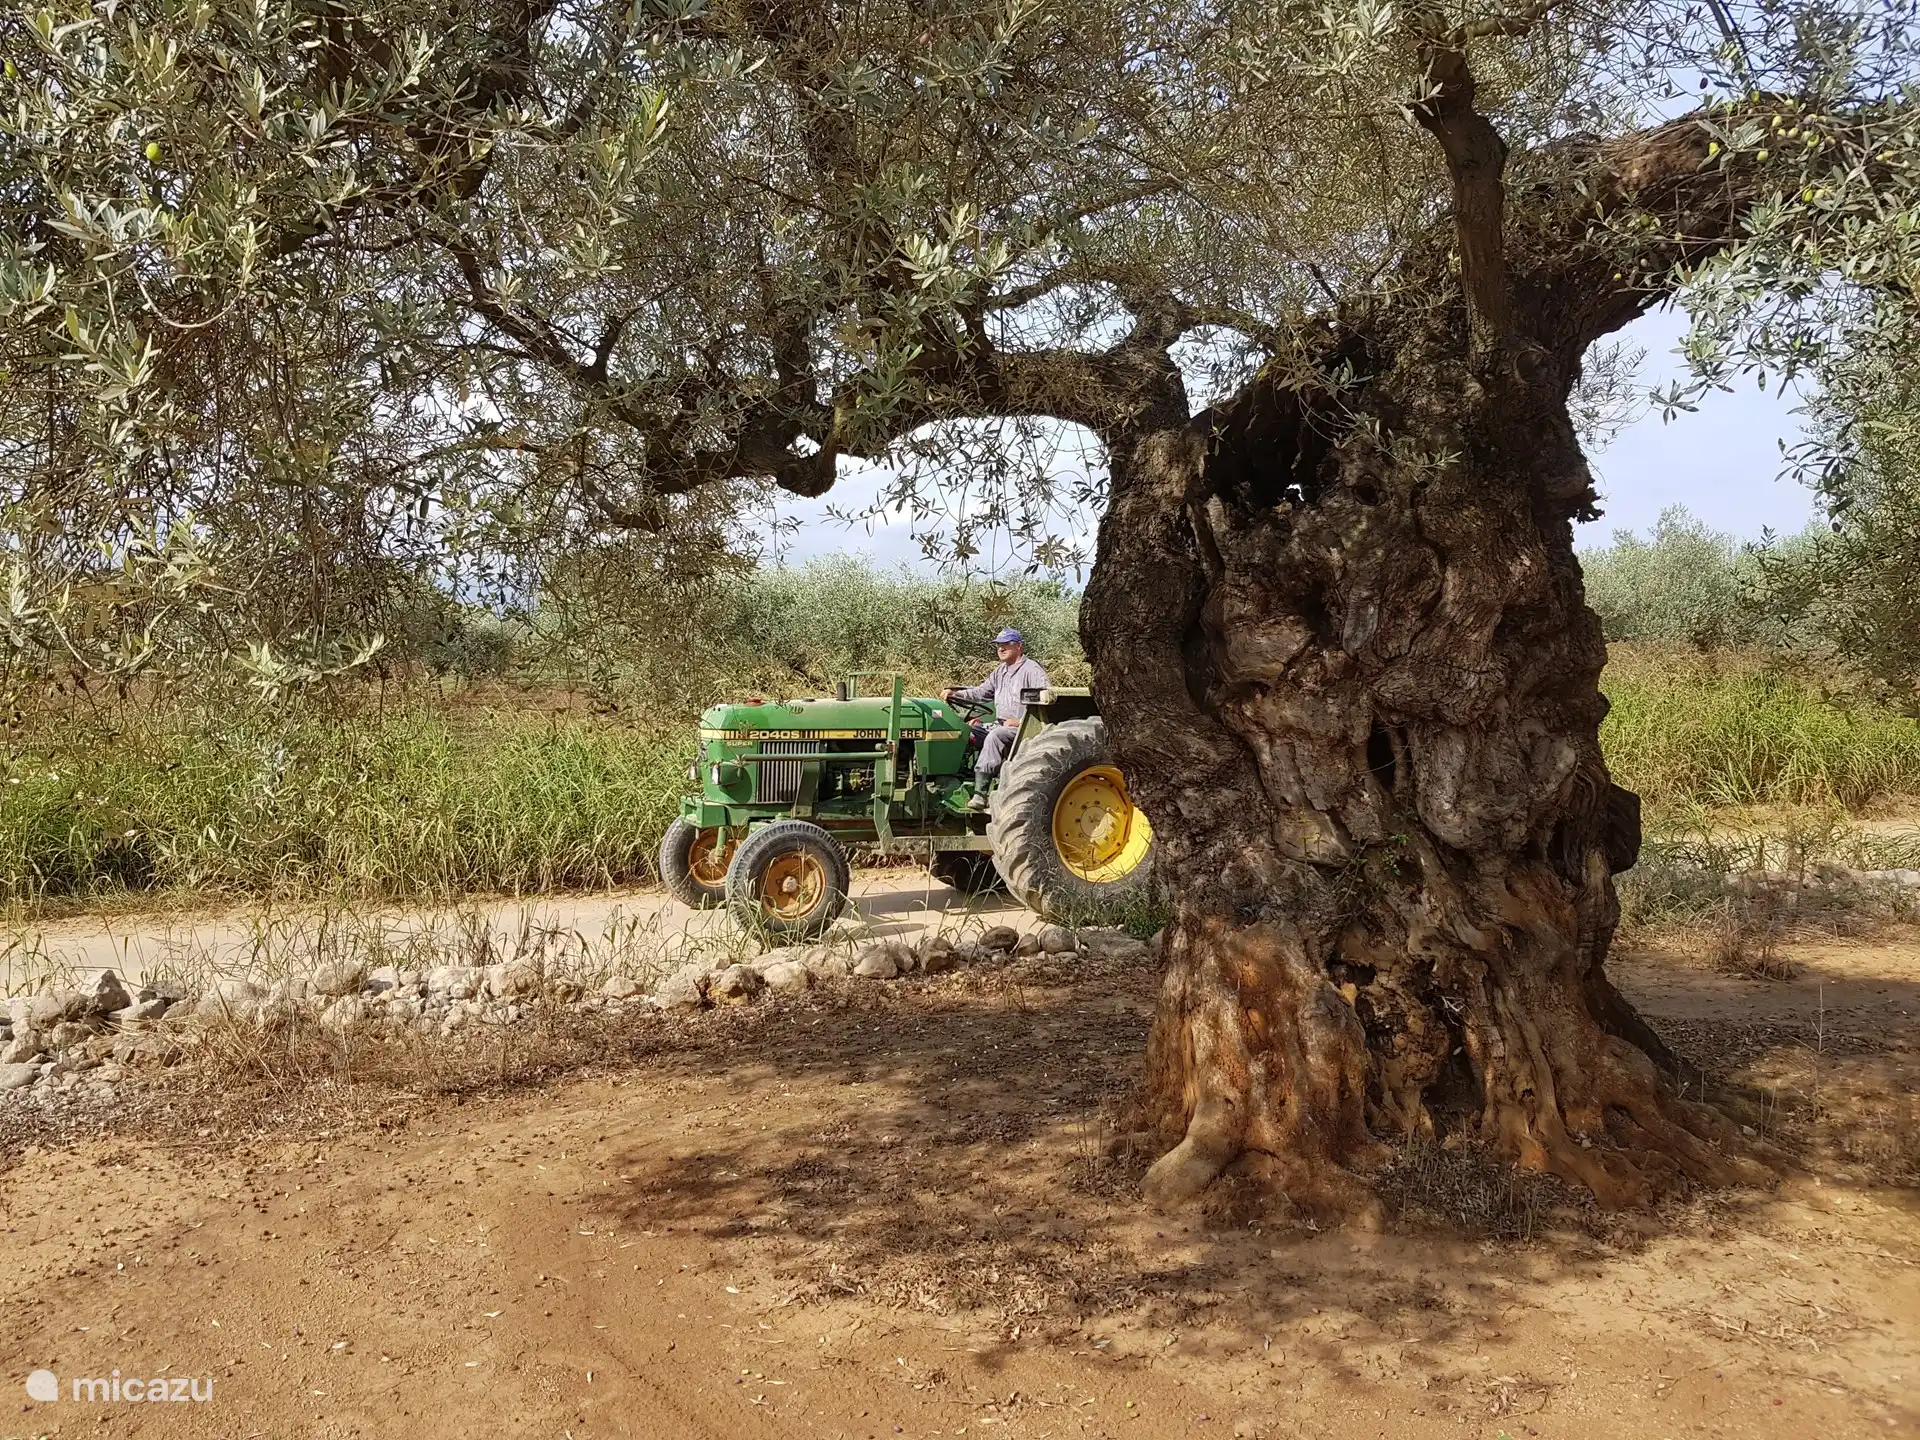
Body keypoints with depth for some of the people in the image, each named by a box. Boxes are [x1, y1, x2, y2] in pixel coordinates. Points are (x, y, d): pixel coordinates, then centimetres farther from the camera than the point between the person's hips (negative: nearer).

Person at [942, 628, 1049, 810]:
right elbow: (981, 692, 23)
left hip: (1023, 729, -9)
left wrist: (1021, 721, -21)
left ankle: (980, 793, -40)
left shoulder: (1031, 670, -7)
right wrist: (955, 693, 7)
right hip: (1000, 725, 9)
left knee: (995, 736, -35)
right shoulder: (1000, 671, 22)